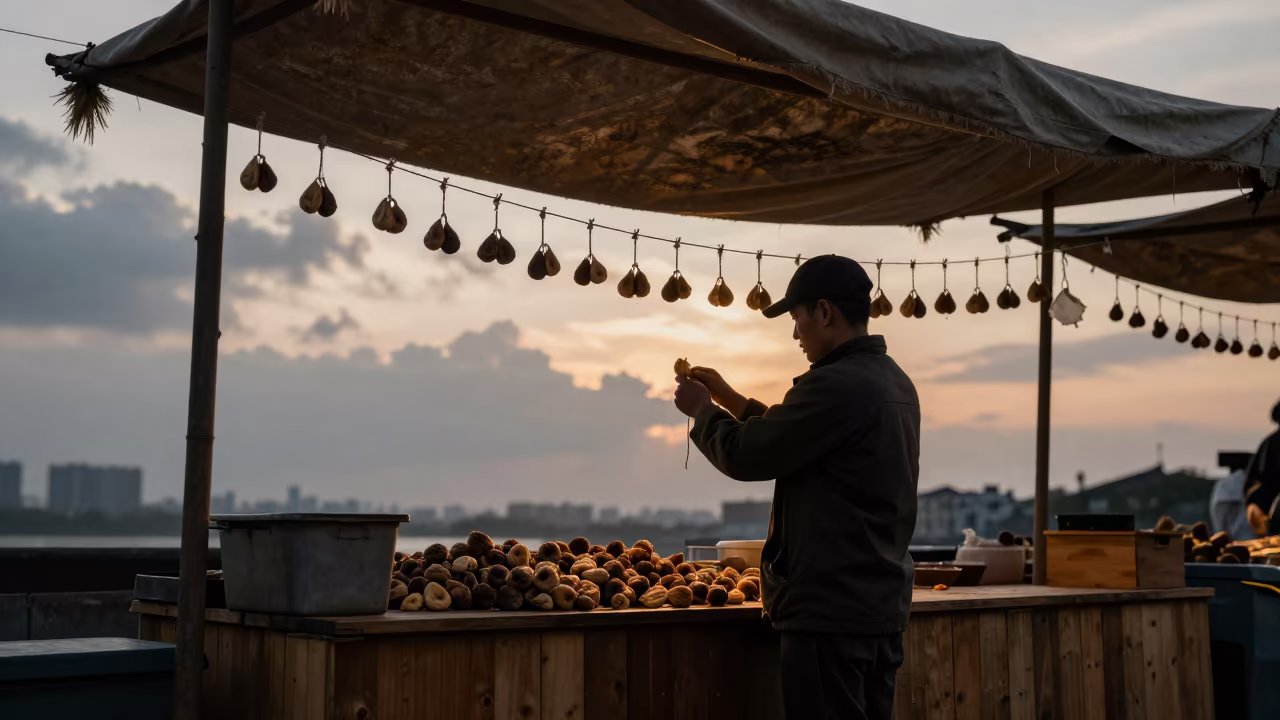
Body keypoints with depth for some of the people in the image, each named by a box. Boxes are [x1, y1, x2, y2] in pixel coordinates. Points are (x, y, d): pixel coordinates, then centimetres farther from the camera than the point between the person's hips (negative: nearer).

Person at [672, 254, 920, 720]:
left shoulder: (836, 385, -20)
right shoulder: (894, 381, 12)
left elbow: (745, 456, -15)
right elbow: (793, 439, 22)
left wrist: (702, 410, 3)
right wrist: (729, 398, 22)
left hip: (830, 610, -10)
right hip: (882, 606, 10)